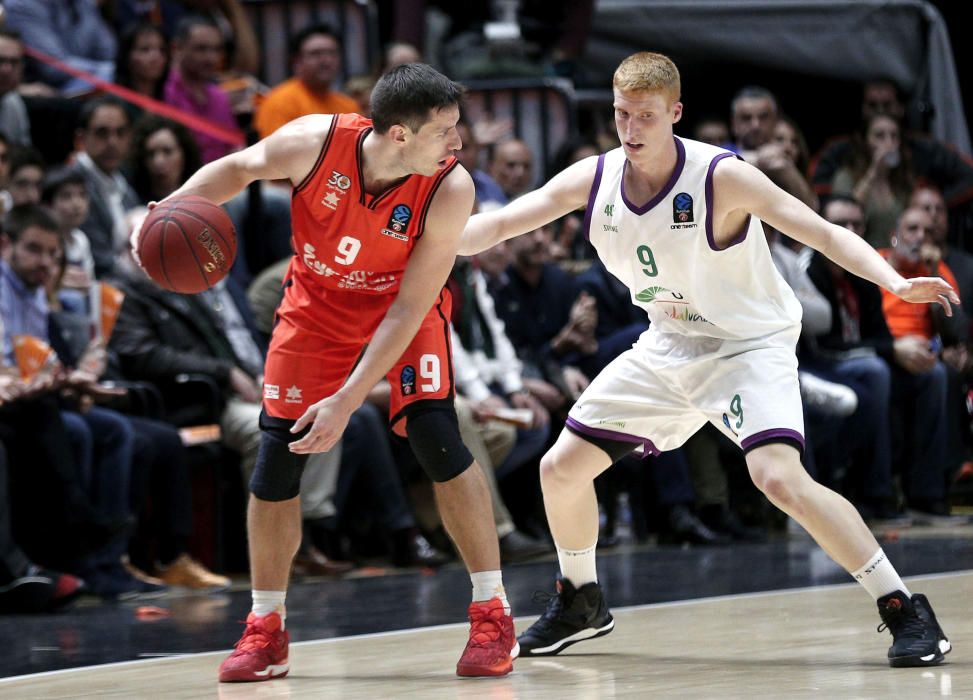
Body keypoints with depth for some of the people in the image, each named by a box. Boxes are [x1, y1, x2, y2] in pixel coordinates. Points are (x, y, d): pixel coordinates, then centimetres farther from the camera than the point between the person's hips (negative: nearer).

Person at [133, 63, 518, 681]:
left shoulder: (450, 189, -31)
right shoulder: (316, 143, -29)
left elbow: (407, 311, -28)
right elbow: (239, 169, -9)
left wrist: (347, 401, -31)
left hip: (406, 311, -2)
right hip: (317, 306, 2)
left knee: (435, 436, -21)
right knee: (276, 459, -3)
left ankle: (492, 614, -7)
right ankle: (266, 630, 14)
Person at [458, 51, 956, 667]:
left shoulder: (723, 178, -24)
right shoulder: (594, 180, -8)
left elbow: (826, 234, -28)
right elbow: (495, 227, -3)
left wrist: (895, 282, -44)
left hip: (750, 344, -6)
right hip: (668, 348, 6)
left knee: (780, 478, -29)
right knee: (561, 468, 6)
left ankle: (906, 610, -20)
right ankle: (581, 603, 33)